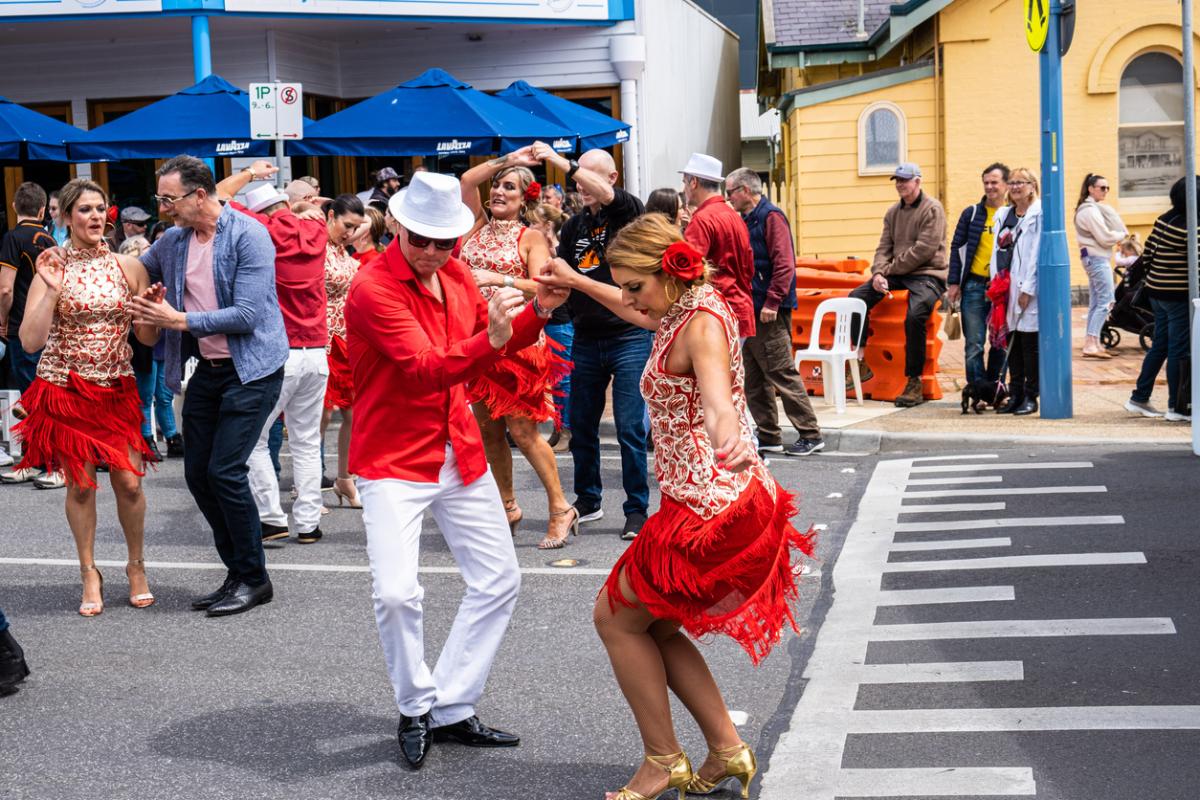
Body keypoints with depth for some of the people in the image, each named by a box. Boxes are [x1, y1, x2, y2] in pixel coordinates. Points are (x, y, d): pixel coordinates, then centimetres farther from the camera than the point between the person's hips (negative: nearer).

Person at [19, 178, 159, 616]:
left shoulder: (128, 266, 1)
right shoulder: (52, 268, -6)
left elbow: (148, 337, 5)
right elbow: (30, 341, -13)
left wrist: (154, 307, -14)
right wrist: (52, 291, -21)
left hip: (117, 389, 2)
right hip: (64, 390, -1)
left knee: (128, 481, -3)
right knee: (80, 484, 3)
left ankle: (136, 566, 19)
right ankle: (89, 574, 20)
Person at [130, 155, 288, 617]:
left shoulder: (248, 235, -15)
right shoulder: (172, 241, 6)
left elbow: (247, 315, -21)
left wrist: (180, 320, -18)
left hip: (251, 369, -8)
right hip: (207, 369, 8)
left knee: (225, 471, -12)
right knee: (197, 472, 7)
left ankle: (254, 579, 4)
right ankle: (237, 573, 20)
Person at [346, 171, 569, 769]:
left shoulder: (456, 275, 6)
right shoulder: (372, 288, -17)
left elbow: (488, 345, 19)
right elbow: (424, 369, -27)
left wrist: (537, 312, 1)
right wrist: (491, 341, -42)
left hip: (460, 456, 7)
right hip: (393, 462, -7)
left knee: (499, 581, 8)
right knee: (396, 593, -19)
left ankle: (451, 710, 20)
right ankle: (415, 708, 8)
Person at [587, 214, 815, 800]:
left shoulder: (701, 324, -21)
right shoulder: (682, 311, 9)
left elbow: (717, 396, -43)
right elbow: (635, 310, 34)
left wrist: (727, 441, -63)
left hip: (709, 509, -10)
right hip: (707, 503, 10)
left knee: (615, 618, 3)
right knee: (653, 629, 16)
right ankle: (727, 751, 20)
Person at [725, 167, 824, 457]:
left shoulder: (771, 217, -11)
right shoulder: (746, 220, 17)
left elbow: (784, 264, -18)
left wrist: (772, 302, -21)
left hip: (770, 313, -9)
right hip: (751, 310, 10)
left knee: (782, 374, -7)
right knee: (754, 378, 11)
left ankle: (811, 436, -1)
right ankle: (768, 436, 17)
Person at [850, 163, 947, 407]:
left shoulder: (932, 209, -6)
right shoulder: (893, 212, 17)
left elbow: (925, 249, -15)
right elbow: (884, 247, 12)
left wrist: (890, 269, -11)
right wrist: (878, 272, -9)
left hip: (927, 275, -7)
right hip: (896, 275, 7)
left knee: (914, 315, -32)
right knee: (856, 298, -9)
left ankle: (914, 383, -21)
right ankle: (861, 363, -5)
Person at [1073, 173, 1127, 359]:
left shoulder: (1092, 208, 16)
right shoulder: (1091, 210, -16)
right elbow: (1105, 237, -18)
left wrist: (1118, 236, -2)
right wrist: (1122, 235, -2)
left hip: (1094, 258, 10)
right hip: (1097, 258, -10)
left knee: (1095, 302, 11)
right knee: (1106, 301, -11)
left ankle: (1092, 344, 14)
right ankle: (1091, 344, -14)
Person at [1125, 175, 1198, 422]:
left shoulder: (1163, 220, 6)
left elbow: (1147, 255, 11)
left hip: (1156, 291, 8)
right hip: (1178, 295, -8)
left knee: (1159, 346, 17)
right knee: (1179, 350, 0)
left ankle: (1139, 399, 21)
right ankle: (1176, 408, 6)